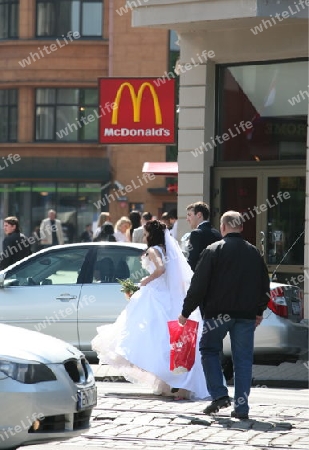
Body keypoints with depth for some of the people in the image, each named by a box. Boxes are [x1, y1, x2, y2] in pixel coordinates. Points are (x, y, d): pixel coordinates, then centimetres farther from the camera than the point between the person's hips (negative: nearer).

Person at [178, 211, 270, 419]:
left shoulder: (213, 251, -6)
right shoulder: (254, 253, 8)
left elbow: (198, 285, -8)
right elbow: (265, 285, 16)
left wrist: (186, 312, 0)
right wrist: (259, 311, 30)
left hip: (218, 313, -3)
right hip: (246, 314, 3)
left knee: (209, 350, 14)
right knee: (243, 359, 6)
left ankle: (219, 395, 0)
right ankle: (241, 407, 3)